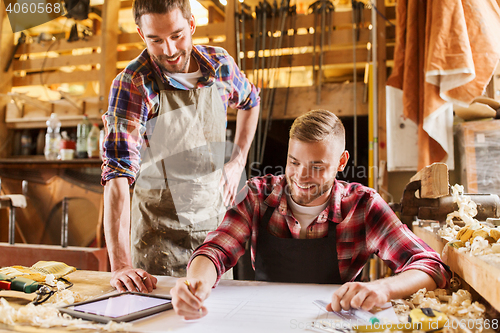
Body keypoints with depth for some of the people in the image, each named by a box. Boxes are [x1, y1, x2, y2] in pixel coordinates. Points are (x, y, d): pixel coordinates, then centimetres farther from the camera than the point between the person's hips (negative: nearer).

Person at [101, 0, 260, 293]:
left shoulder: (220, 65, -4)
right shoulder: (132, 85, -18)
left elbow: (250, 101, 19)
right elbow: (119, 172, -27)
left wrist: (238, 162, 8)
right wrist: (121, 265, -35)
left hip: (217, 227, 4)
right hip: (161, 236, -4)